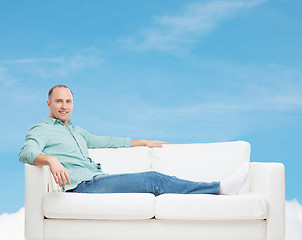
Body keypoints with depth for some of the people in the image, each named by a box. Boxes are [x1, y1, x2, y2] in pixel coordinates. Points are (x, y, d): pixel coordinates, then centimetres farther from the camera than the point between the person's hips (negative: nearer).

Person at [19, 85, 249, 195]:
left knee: (157, 182, -12)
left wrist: (142, 142, 44)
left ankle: (220, 188, -22)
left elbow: (105, 141, 41)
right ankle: (220, 187, -19)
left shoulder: (76, 131, 30)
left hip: (98, 179, 8)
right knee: (154, 179, -17)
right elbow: (26, 152, -16)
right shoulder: (41, 130, 5)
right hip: (83, 185, -8)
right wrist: (51, 160, -39)